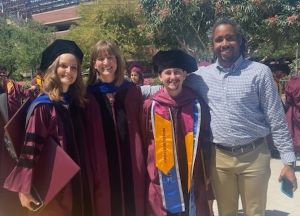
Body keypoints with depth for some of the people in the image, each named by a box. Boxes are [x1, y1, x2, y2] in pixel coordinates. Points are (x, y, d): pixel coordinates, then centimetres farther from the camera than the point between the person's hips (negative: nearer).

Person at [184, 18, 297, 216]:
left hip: (254, 156, -2)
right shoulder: (201, 75, 1)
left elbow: (276, 119, -5)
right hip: (219, 157, 2)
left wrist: (288, 160, -5)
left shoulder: (259, 72, -6)